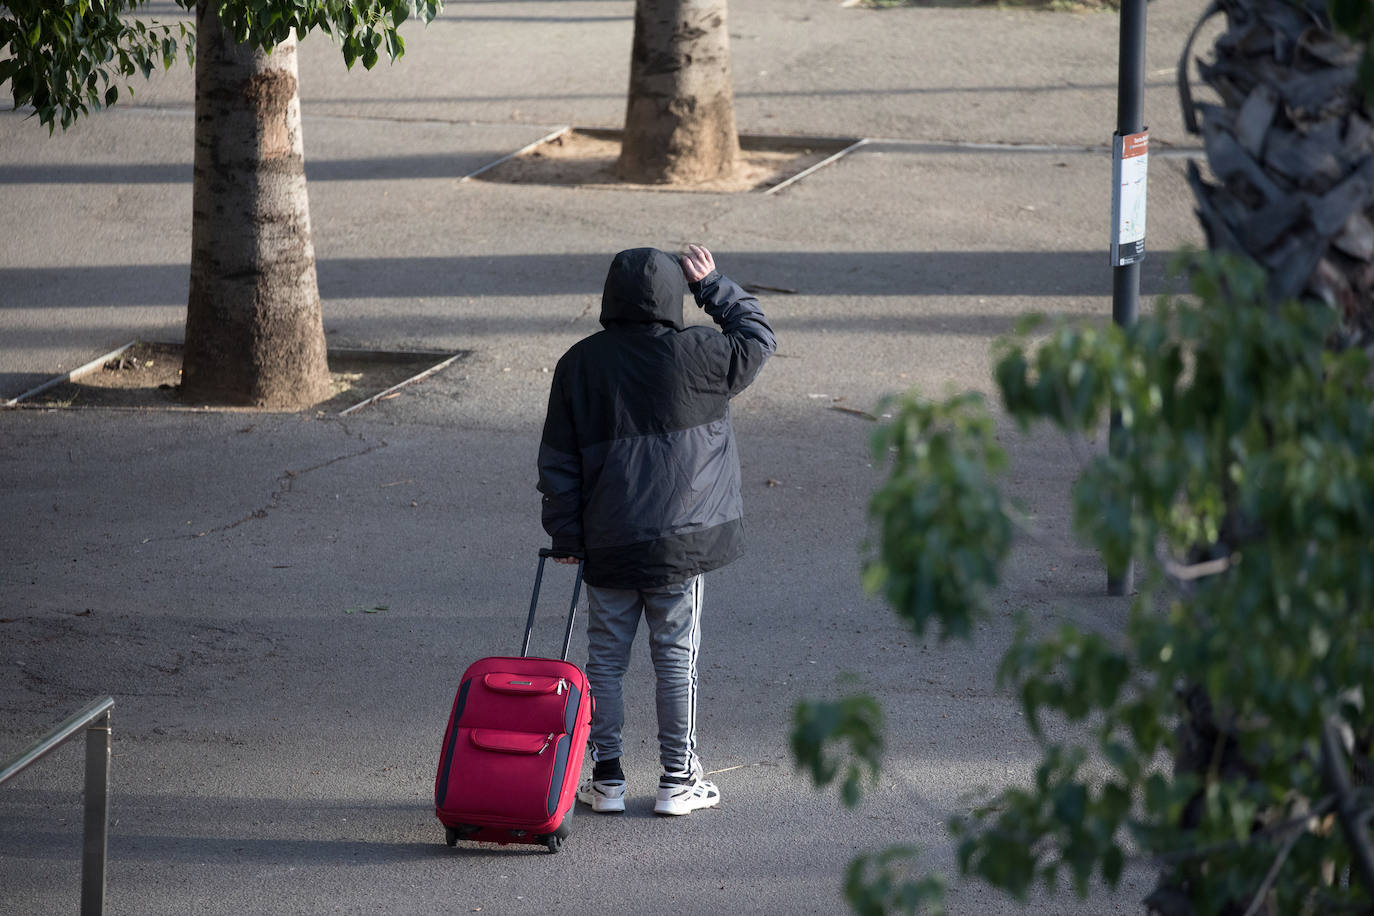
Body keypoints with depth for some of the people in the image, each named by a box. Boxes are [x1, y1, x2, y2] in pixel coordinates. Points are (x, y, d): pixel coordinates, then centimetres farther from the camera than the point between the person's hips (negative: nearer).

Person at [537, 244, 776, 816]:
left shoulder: (579, 363, -1)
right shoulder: (695, 355, -9)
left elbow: (558, 460, 2)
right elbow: (757, 338, 9)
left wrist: (566, 534, 9)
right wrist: (712, 287, 15)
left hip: (607, 546, 2)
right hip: (679, 542, -2)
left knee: (605, 658, 10)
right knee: (677, 657, 6)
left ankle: (606, 779, 13)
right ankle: (678, 780, 10)